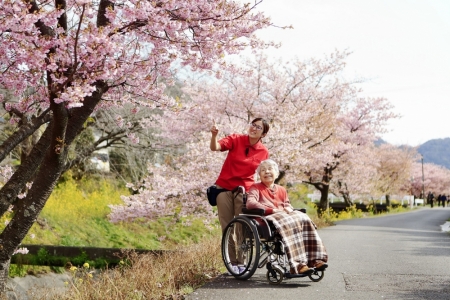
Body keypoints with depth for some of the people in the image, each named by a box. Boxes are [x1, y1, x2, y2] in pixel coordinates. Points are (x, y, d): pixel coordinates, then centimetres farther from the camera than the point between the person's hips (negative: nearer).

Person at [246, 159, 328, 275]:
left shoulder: (282, 190, 29)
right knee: (289, 223, -37)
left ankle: (315, 259, -33)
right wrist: (272, 210, -14)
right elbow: (250, 203, -6)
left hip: (284, 215, 6)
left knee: (305, 220, -25)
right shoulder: (256, 188, 12)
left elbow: (287, 204, 28)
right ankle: (297, 264, -48)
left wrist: (289, 208, 0)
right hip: (267, 218, -6)